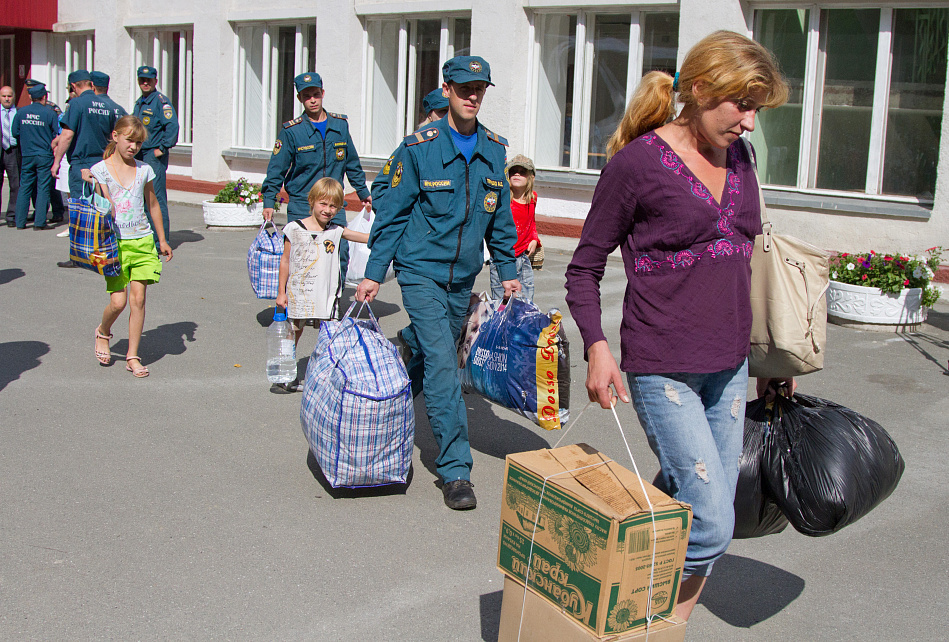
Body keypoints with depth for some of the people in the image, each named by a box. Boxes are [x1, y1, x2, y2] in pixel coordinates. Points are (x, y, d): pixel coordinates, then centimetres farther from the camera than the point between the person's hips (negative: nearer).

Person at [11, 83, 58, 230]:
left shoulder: (21, 112, 2)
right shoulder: (49, 113, -8)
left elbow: (15, 132, 6)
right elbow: (57, 135, -5)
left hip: (26, 156, 3)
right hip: (45, 156, -3)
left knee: (24, 187, 10)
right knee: (43, 188, 1)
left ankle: (20, 221, 11)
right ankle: (39, 222, -2)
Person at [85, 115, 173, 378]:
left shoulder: (144, 170, 7)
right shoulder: (100, 170, -1)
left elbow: (153, 205, 18)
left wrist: (162, 240, 22)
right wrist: (93, 184, -20)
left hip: (142, 241, 2)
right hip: (115, 242, -2)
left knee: (138, 298, -2)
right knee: (118, 301, -7)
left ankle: (133, 356, 8)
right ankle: (103, 332, 27)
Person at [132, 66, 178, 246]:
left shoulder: (160, 100, -8)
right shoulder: (139, 102, 18)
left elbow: (172, 125, -17)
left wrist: (163, 148, -16)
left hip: (155, 155, -9)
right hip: (140, 155, 9)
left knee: (156, 196, -10)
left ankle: (161, 238, -8)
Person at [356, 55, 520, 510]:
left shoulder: (494, 150, 5)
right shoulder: (419, 148, -8)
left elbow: (500, 217, 14)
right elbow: (393, 213, -4)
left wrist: (508, 271, 14)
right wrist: (373, 273, -5)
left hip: (463, 277, 5)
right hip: (421, 271, -5)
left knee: (428, 356, 14)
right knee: (442, 363, -13)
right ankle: (455, 471, -9)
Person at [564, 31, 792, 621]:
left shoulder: (738, 161, 10)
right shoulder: (637, 162, -10)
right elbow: (585, 267, -3)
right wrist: (597, 345, -18)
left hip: (729, 367, 7)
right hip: (664, 370, -7)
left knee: (697, 516, 11)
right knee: (710, 527, -10)